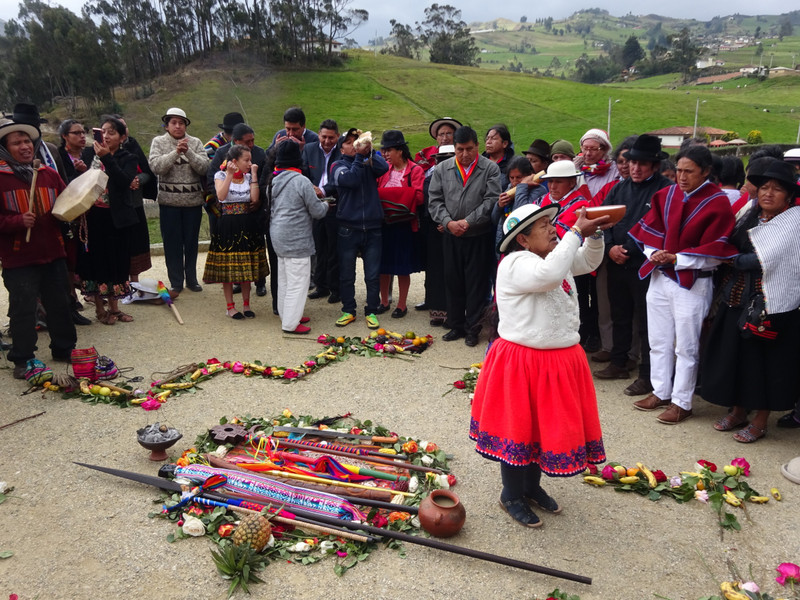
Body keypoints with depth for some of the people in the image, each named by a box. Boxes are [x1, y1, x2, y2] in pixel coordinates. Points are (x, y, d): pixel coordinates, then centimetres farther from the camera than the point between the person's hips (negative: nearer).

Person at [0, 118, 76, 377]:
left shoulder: (49, 174, 7)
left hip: (53, 253, 5)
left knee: (61, 304, 15)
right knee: (23, 310, 3)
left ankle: (64, 348, 32)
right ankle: (22, 359, 17)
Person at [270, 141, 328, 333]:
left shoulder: (273, 181, 8)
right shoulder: (301, 181, -15)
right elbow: (317, 211, -12)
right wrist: (325, 204, 11)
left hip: (278, 236, 9)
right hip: (296, 238, -9)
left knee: (284, 279, 18)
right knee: (298, 280, -2)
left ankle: (286, 315, 30)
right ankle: (290, 323, 1)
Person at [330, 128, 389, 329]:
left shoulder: (370, 163, 10)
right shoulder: (338, 166, 4)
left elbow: (384, 168, -12)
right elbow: (350, 178, -16)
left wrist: (368, 151, -20)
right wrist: (359, 156, -13)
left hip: (372, 227, 1)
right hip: (348, 228, -1)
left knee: (373, 275, 5)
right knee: (346, 274, 8)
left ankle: (371, 311, 19)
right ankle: (348, 311, 22)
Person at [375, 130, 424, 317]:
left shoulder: (415, 170, -6)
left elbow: (418, 196, -17)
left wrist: (388, 194, -17)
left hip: (404, 224, -4)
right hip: (384, 223, 4)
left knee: (403, 267, 4)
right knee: (383, 265, 11)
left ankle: (402, 304, 18)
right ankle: (384, 301, 26)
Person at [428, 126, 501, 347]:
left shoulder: (490, 169, -1)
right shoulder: (442, 169, 7)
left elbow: (491, 200, -10)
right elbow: (434, 200, 4)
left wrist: (468, 221, -15)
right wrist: (448, 222, -11)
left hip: (480, 237, -3)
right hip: (451, 237, 3)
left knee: (476, 284, 3)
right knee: (453, 283, 11)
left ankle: (472, 329, 16)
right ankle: (455, 326, 24)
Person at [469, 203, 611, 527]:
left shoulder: (556, 255, 9)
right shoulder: (515, 263, -19)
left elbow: (589, 261, 20)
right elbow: (550, 274, -36)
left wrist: (595, 234, -1)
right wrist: (577, 232, -28)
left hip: (560, 359, 9)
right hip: (521, 363, -8)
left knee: (546, 425, 19)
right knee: (517, 427, 6)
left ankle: (532, 485, 39)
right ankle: (511, 495, 26)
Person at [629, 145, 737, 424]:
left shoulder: (718, 203, -9)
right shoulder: (666, 195, 4)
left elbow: (715, 252, -12)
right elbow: (650, 229, 7)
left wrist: (676, 259, -18)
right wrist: (654, 253, -12)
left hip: (692, 283, -5)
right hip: (660, 277, 5)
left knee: (686, 347, 4)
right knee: (658, 341, 14)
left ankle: (682, 402, 17)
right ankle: (661, 392, 29)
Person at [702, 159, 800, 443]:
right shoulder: (749, 214, 9)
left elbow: (767, 260, -16)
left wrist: (732, 260, -6)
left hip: (771, 305, -6)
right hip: (737, 301, 6)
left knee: (765, 361, 4)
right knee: (733, 354, 11)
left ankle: (760, 420, 19)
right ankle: (738, 410, 28)